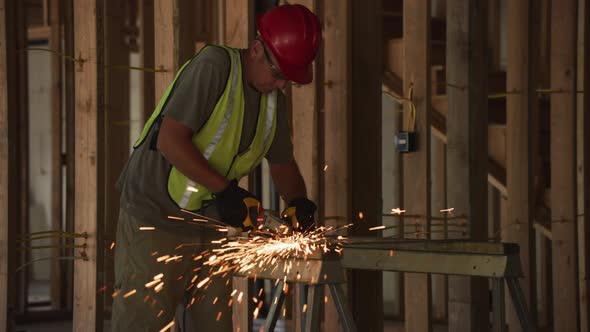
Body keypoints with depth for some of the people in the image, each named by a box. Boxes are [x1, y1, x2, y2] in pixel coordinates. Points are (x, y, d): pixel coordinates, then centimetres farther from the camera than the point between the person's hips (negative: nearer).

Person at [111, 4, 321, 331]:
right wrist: (224, 190, -26)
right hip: (154, 216, -7)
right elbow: (169, 140, -24)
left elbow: (282, 164, 17)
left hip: (207, 223, 7)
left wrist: (297, 202, -3)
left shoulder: (274, 100, 6)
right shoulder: (213, 66, -18)